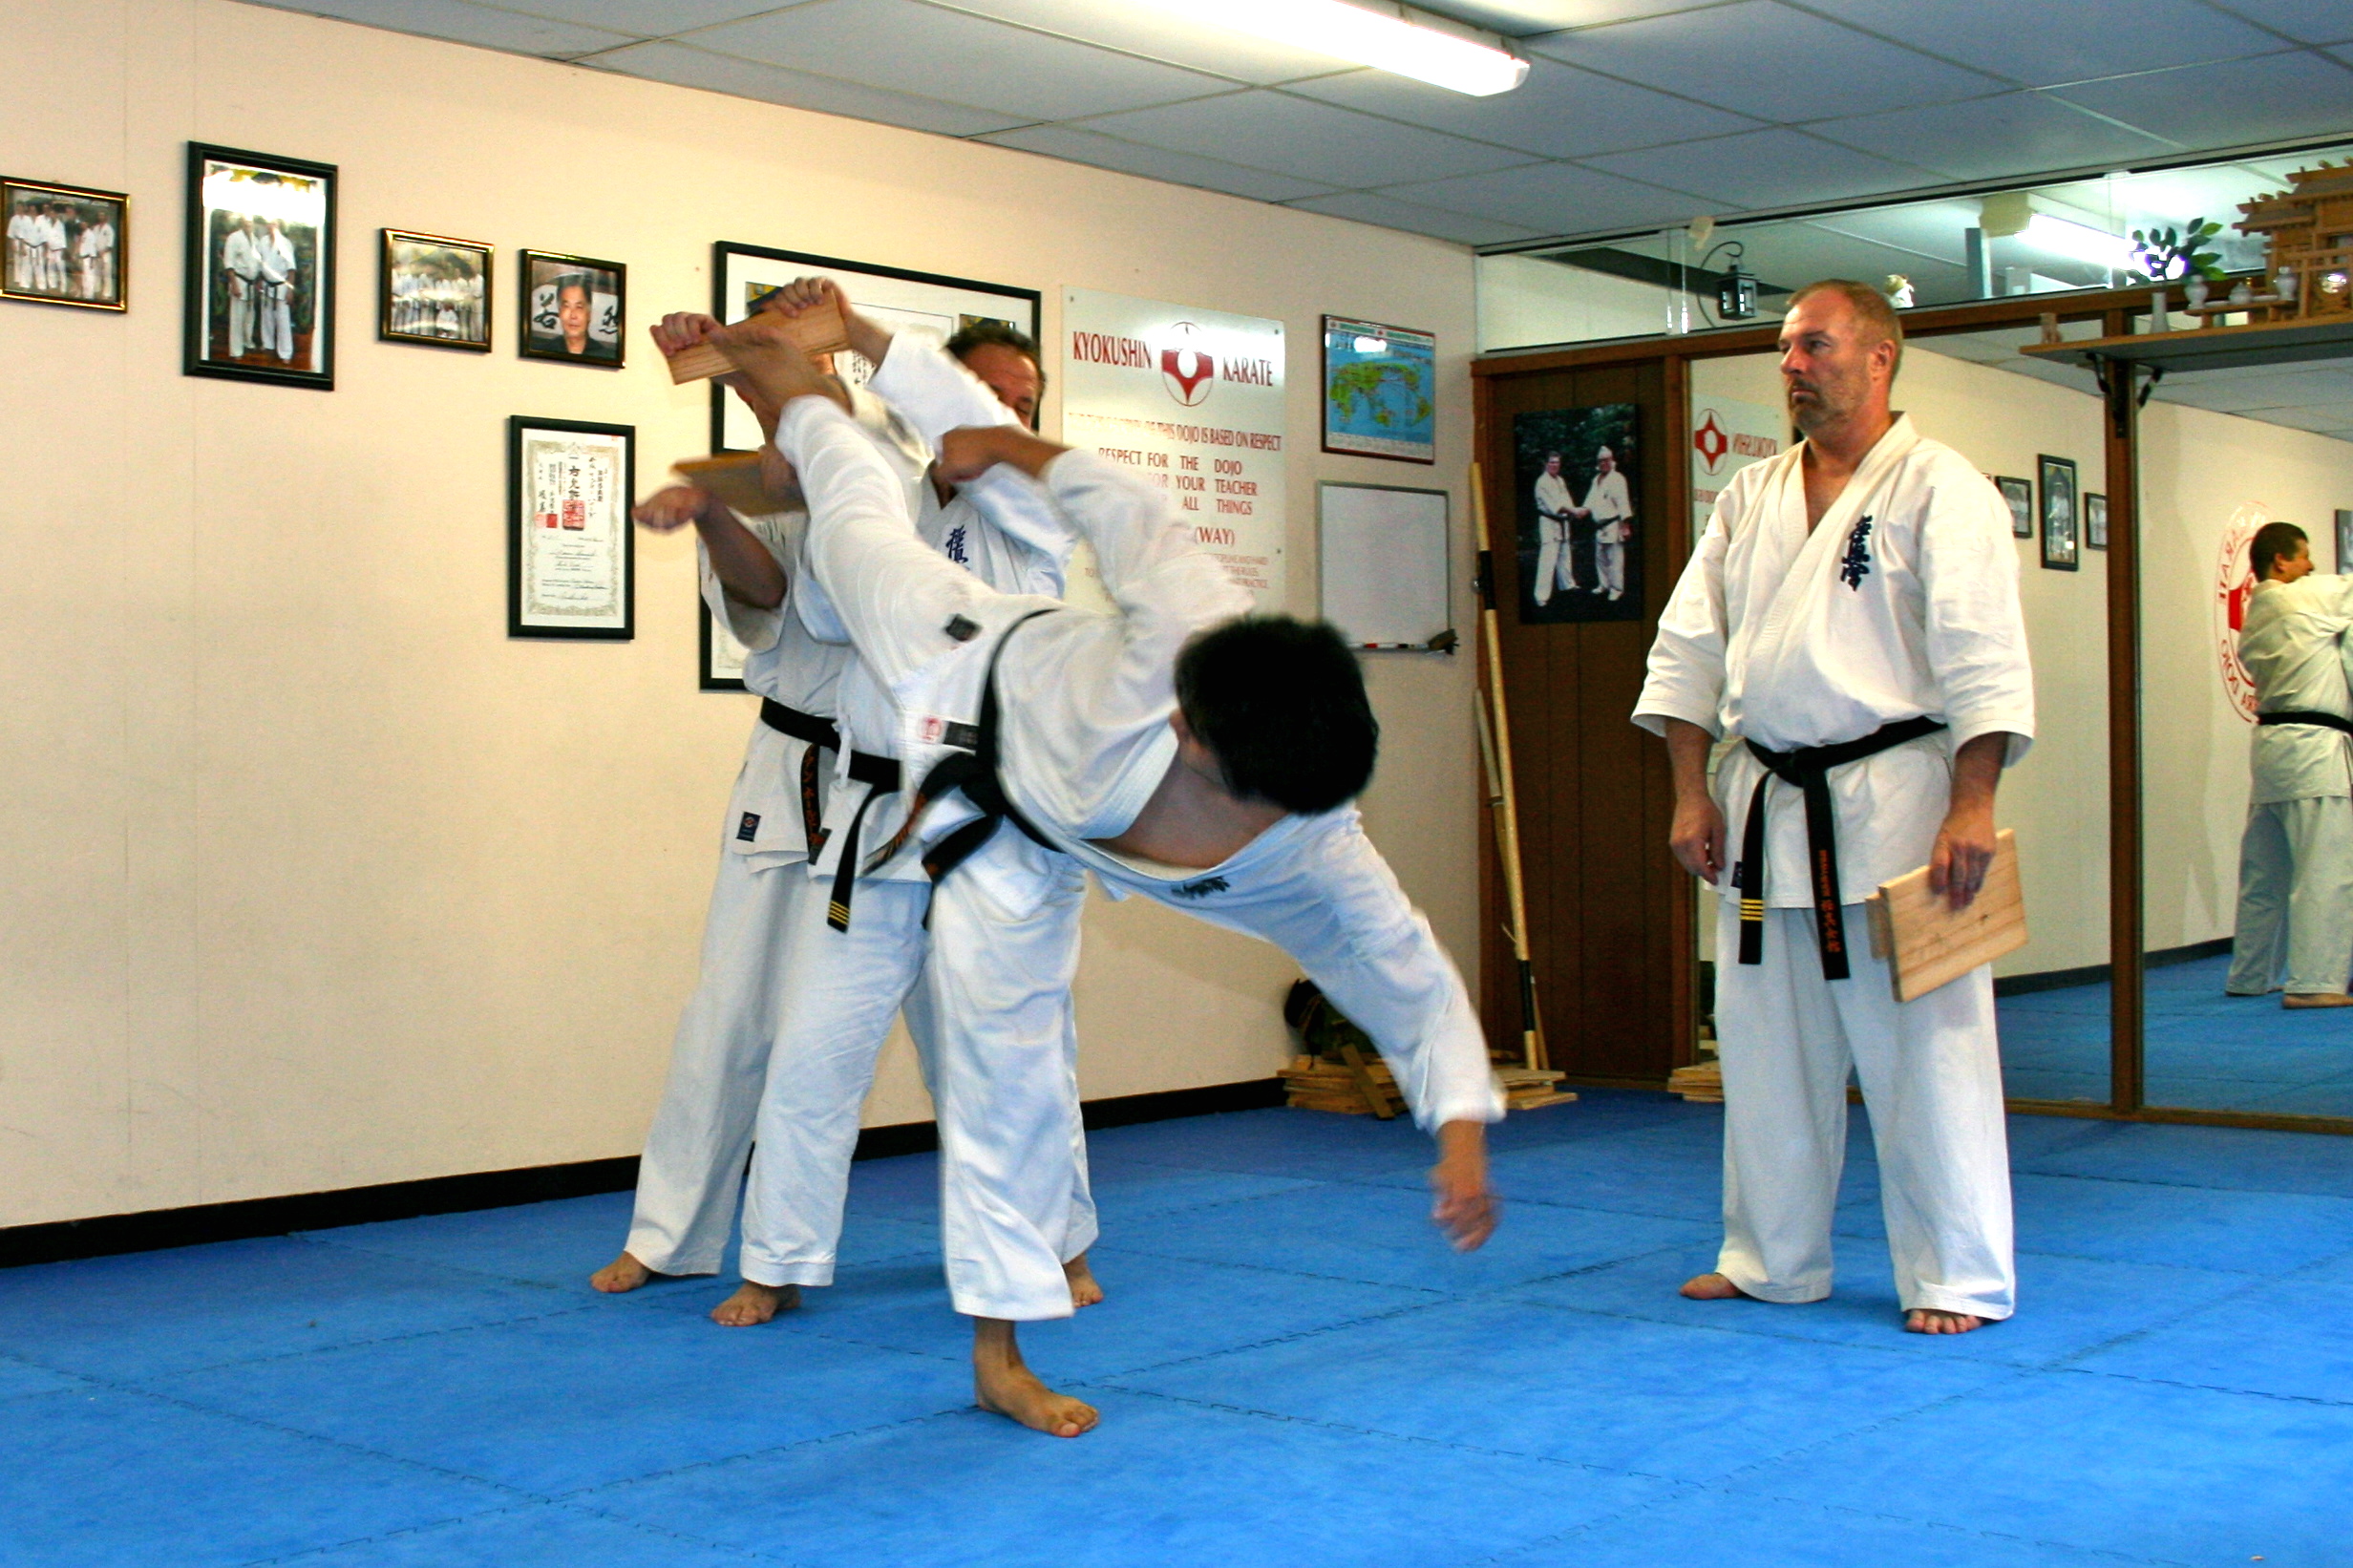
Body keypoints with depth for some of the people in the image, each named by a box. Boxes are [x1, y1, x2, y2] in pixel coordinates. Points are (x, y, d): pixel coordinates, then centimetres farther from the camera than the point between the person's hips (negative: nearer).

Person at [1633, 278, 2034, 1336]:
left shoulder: (1938, 488, -5)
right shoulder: (1751, 496, 12)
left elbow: (1982, 658, -12)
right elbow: (1688, 648, 12)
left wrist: (1972, 808, -19)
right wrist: (1692, 792, 4)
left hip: (1893, 801, -6)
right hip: (1767, 806, 6)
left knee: (1924, 1049, -2)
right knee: (1767, 1044, 12)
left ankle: (1958, 1280, 9)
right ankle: (1771, 1260, 25)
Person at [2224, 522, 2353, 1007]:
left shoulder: (2253, 617, 17)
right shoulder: (2308, 597, -7)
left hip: (2271, 744, 9)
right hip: (2313, 748, -9)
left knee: (2265, 873, 14)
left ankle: (2250, 975, 22)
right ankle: (2313, 981, -8)